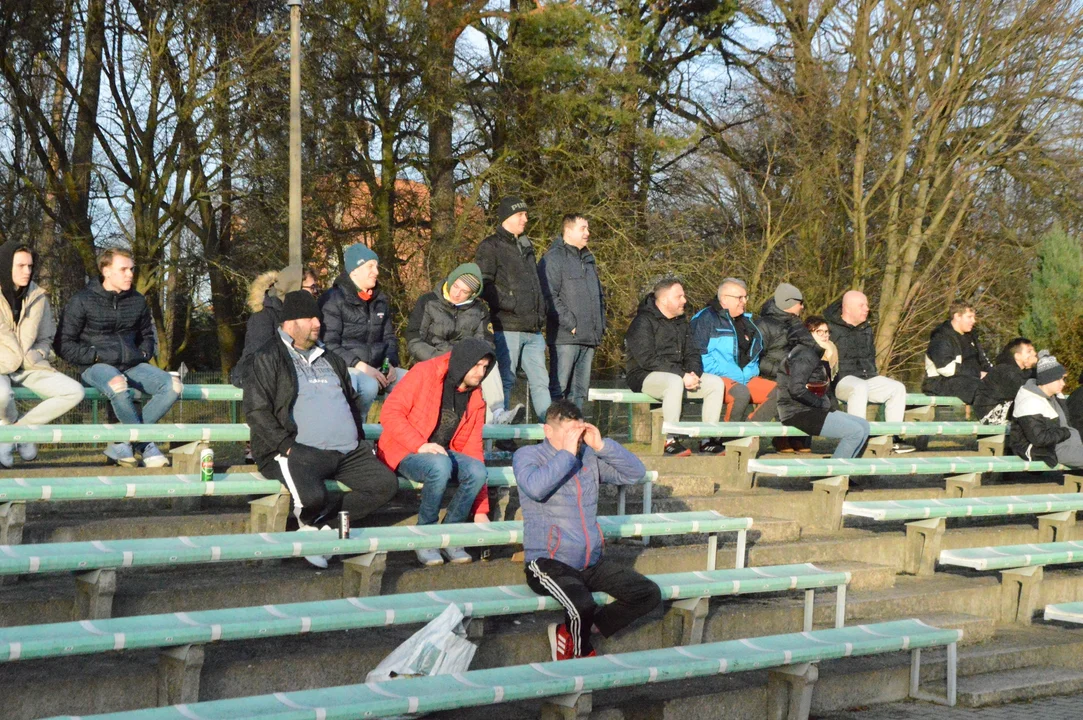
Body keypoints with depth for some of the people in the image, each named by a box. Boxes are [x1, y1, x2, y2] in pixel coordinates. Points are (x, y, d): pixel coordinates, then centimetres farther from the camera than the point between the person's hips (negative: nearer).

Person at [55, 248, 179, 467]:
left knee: (173, 385, -21)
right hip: (96, 367, -5)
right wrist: (96, 356, -12)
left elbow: (147, 336, 29)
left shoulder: (138, 301, 12)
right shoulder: (82, 301, -3)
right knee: (119, 385, -41)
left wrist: (143, 354, 8)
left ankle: (121, 445, -18)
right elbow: (63, 344, -3)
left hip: (132, 366, 5)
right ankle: (146, 445, -21)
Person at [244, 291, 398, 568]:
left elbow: (353, 400, 35)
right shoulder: (269, 358, 2)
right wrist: (287, 447, -16)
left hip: (348, 452, 7)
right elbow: (256, 411, -7)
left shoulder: (330, 359, 25)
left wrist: (358, 438, 19)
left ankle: (317, 526, -10)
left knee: (386, 484, -13)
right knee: (312, 496, -35)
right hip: (299, 451, -7)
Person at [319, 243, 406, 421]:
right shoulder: (333, 300, -5)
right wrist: (361, 366, -20)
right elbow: (329, 345, -12)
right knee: (369, 385, -37)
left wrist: (390, 364, 0)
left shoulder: (381, 300, 17)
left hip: (377, 368, 6)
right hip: (346, 367, -6)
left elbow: (389, 337, 22)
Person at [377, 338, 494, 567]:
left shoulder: (475, 399, 6)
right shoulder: (424, 373, -10)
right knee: (440, 466, -38)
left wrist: (480, 510, 2)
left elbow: (472, 448, 7)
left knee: (477, 470, -27)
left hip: (443, 453, 5)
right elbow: (390, 412, -15)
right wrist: (419, 445, -29)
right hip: (403, 453, -5)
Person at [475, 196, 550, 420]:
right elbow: (484, 285, -11)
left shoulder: (526, 246, 22)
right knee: (505, 381, -4)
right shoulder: (490, 247, -2)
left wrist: (541, 313, 16)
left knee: (541, 381, 6)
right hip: (507, 328, -7)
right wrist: (512, 305, -16)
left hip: (533, 330, 7)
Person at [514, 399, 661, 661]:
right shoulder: (527, 456, -3)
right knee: (582, 605, -34)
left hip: (593, 563, 7)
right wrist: (567, 452, -17)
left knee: (649, 594, -4)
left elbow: (635, 472, 6)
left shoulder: (590, 457, 11)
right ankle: (582, 654, 2)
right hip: (549, 564, -6)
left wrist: (601, 445, -5)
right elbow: (535, 488, -24)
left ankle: (571, 633, 3)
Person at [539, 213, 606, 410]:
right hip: (565, 337, -8)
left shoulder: (588, 259, 22)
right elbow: (549, 296, -14)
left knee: (580, 390, 9)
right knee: (558, 388, -9)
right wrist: (570, 324, -17)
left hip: (589, 337, 8)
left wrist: (601, 324, 15)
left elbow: (599, 295, 29)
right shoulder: (554, 258, -5)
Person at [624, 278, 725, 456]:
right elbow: (647, 360, -20)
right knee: (675, 382, -39)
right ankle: (670, 441, -34)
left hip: (678, 375, 8)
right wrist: (682, 376, -25)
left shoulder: (682, 322, 16)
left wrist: (694, 373, -9)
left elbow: (691, 354, 16)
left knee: (716, 382, -9)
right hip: (645, 376, -8)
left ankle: (707, 440, -9)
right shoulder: (643, 322, -10)